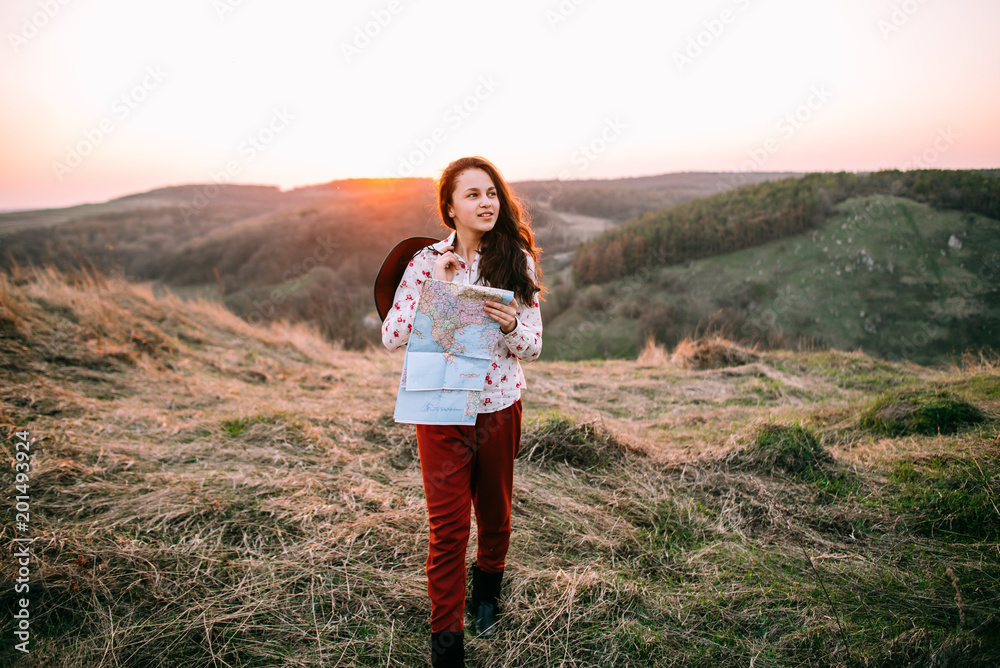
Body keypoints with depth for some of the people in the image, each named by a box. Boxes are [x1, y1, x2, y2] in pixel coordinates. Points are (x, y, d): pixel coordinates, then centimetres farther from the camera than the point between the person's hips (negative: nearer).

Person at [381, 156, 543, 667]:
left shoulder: (518, 261, -3)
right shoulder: (427, 262, -7)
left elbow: (533, 347, -1)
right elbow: (391, 337, -10)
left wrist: (511, 325, -23)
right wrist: (434, 288, -19)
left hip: (500, 406, 2)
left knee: (495, 511, 20)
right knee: (448, 525, 2)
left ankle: (488, 585, 50)